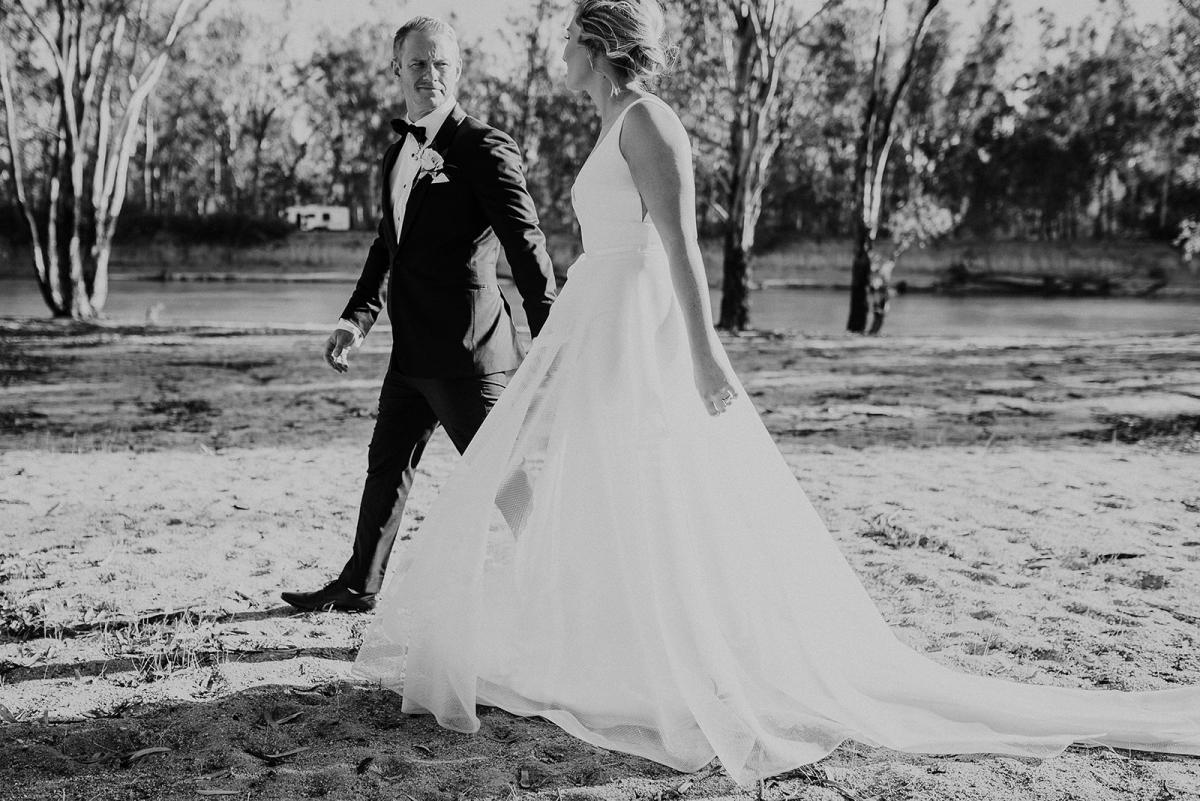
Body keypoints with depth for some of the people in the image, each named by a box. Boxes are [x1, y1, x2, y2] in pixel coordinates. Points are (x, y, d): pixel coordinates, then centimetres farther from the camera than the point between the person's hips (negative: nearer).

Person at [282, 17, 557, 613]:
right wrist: (357, 317, 11)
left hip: (468, 354, -9)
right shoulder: (398, 155, 15)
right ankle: (358, 587, 36)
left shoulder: (486, 149, -11)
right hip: (412, 354, 9)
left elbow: (527, 247, -16)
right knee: (387, 466, 20)